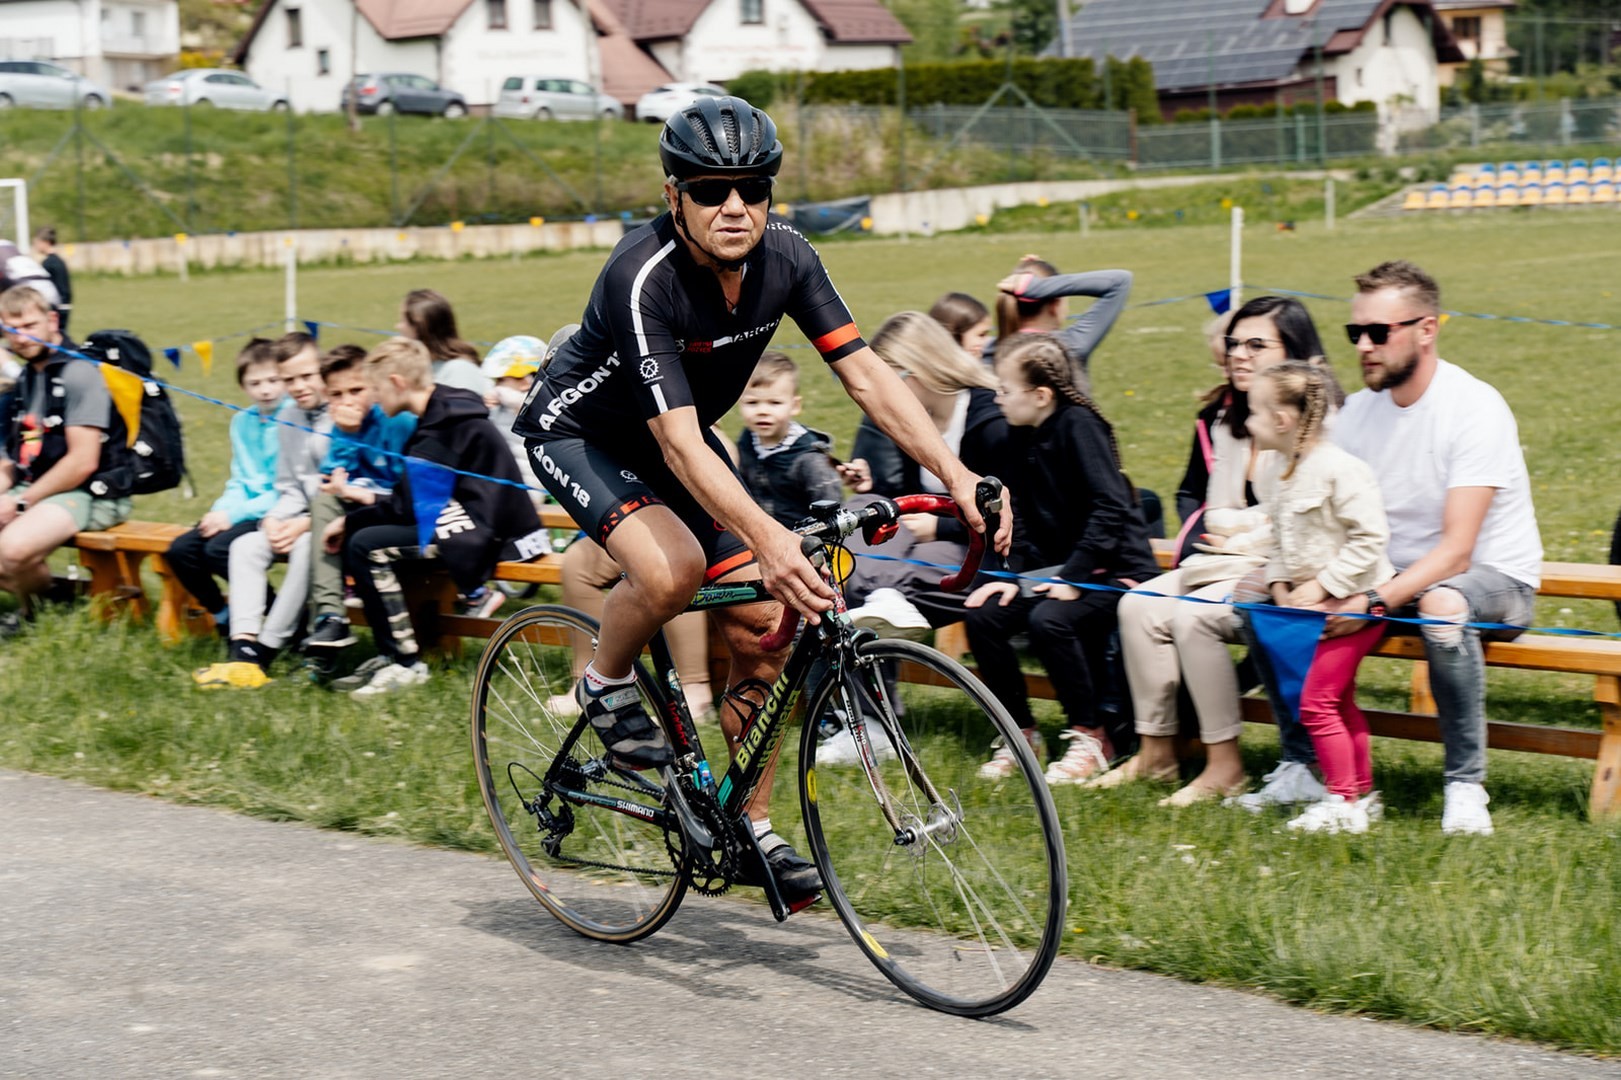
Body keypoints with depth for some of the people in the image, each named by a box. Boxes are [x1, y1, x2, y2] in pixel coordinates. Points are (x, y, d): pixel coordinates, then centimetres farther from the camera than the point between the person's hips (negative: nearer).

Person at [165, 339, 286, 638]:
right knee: (181, 550, -10)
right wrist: (221, 511, -5)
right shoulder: (243, 422, 14)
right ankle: (225, 619, 8)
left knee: (219, 549, -27)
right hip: (243, 510, 7)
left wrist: (236, 513, -17)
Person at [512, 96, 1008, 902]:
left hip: (675, 436, 6)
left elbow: (864, 372, -17)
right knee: (671, 569, -32)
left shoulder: (784, 257, -17)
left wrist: (955, 474, -29)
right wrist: (767, 537, -54)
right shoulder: (644, 278, -35)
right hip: (577, 432, -6)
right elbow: (678, 442, -41)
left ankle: (755, 827, 10)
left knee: (759, 624, -4)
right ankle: (606, 685, 0)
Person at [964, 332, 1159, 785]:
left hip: (1113, 568, -8)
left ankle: (1090, 737, -14)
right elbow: (1023, 515, 13)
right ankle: (1020, 732, 2)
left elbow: (1110, 508, -22)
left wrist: (1075, 576, -25)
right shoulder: (1027, 435, 8)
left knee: (1049, 620, -32)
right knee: (983, 615, -11)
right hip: (1058, 565, 8)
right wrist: (1015, 574, -2)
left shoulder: (1079, 425, -16)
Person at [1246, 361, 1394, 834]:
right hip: (1312, 603, 9)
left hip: (1353, 601, -9)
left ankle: (1344, 803, -1)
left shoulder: (1339, 470, -20)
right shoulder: (1275, 479, 8)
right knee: (1339, 702, 16)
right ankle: (1362, 793, 27)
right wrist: (1278, 583, 2)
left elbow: (1369, 538, -21)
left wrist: (1322, 585, -21)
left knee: (1317, 702, -9)